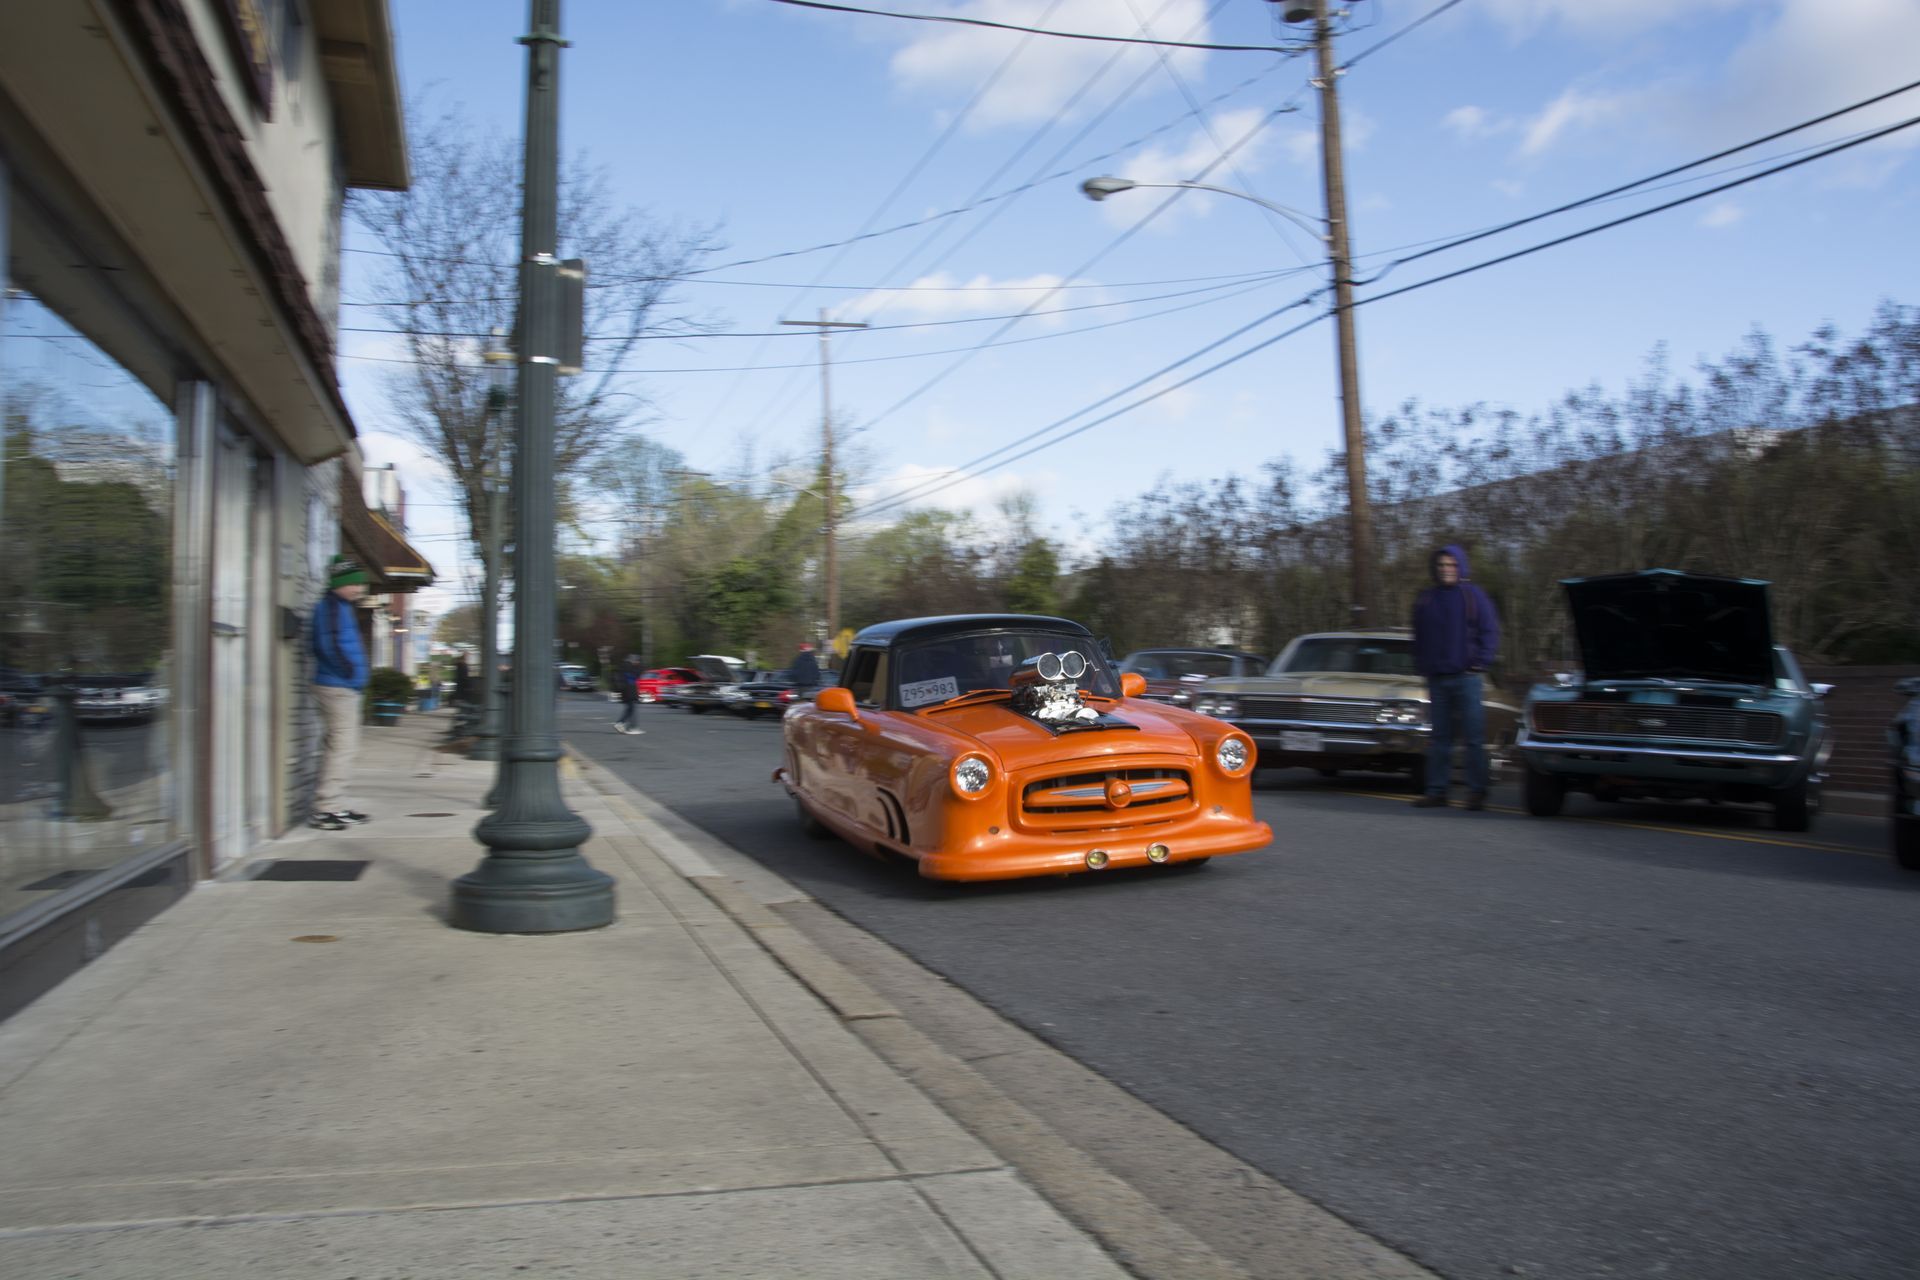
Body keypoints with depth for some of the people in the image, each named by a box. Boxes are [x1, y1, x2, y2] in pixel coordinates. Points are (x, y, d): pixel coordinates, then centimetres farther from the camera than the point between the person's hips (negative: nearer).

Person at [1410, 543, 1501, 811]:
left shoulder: (1474, 596, 1)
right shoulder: (1425, 600, 11)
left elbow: (1490, 632, 0)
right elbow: (1419, 639, 17)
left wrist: (1480, 663, -9)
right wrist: (1422, 668, 7)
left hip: (1466, 677, -4)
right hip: (1437, 679, 4)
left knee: (1473, 737, -4)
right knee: (1439, 737, 7)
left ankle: (1477, 792, 0)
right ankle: (1436, 791, 11)